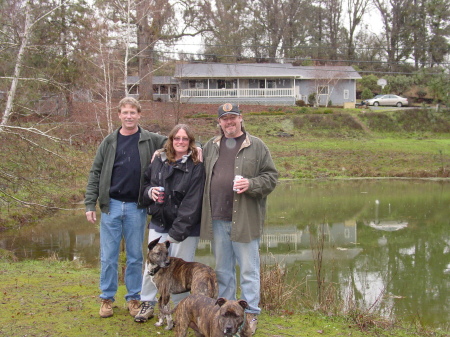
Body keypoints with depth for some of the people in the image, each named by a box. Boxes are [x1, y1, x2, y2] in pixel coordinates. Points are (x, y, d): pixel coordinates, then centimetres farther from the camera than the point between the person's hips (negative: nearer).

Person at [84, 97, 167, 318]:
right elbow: (95, 173, 5)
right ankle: (107, 298, 18)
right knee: (108, 256, 6)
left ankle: (134, 298, 19)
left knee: (135, 256, 8)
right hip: (111, 206, 1)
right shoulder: (109, 142, 4)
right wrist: (90, 204, -1)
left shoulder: (151, 140, 1)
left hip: (136, 208, 0)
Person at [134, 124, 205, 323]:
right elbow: (145, 182, 20)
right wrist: (150, 191, -5)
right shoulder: (158, 160, 6)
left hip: (185, 227, -4)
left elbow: (192, 203, -13)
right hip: (158, 224, 4)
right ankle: (147, 304, 23)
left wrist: (177, 232, -17)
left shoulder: (196, 167, -9)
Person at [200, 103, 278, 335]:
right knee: (223, 269, 14)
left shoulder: (256, 146, 1)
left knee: (248, 269, 1)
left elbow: (271, 177, -1)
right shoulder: (210, 147, 13)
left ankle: (250, 313, 12)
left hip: (245, 219, -4)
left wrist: (251, 184, -16)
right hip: (217, 219, 4)